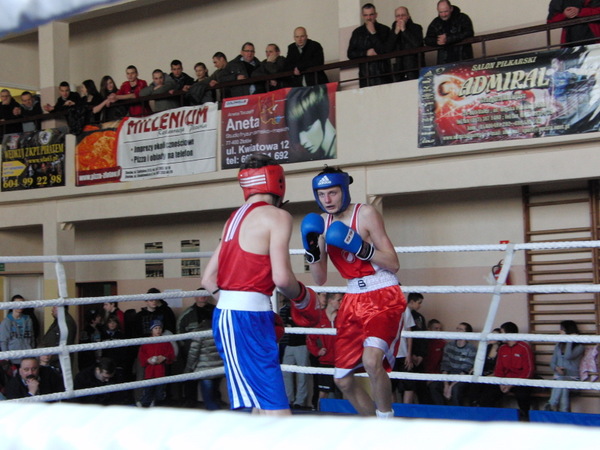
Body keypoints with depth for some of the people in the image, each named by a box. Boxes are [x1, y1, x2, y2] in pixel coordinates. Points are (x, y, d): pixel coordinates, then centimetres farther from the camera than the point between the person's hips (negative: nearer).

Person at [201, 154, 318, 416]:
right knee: (276, 409, -12)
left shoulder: (235, 218, 18)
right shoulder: (276, 216, -6)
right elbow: (281, 277, -17)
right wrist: (303, 299, 2)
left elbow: (208, 279, 17)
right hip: (248, 318, -9)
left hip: (225, 314, 9)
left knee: (261, 407, 16)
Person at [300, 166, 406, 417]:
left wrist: (360, 247, -25)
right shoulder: (322, 224, 6)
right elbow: (320, 280, 6)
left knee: (372, 360, -31)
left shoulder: (365, 214, -11)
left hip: (384, 296, -6)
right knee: (343, 380, 7)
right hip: (354, 300, 7)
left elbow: (393, 264, -13)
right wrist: (312, 250, -10)